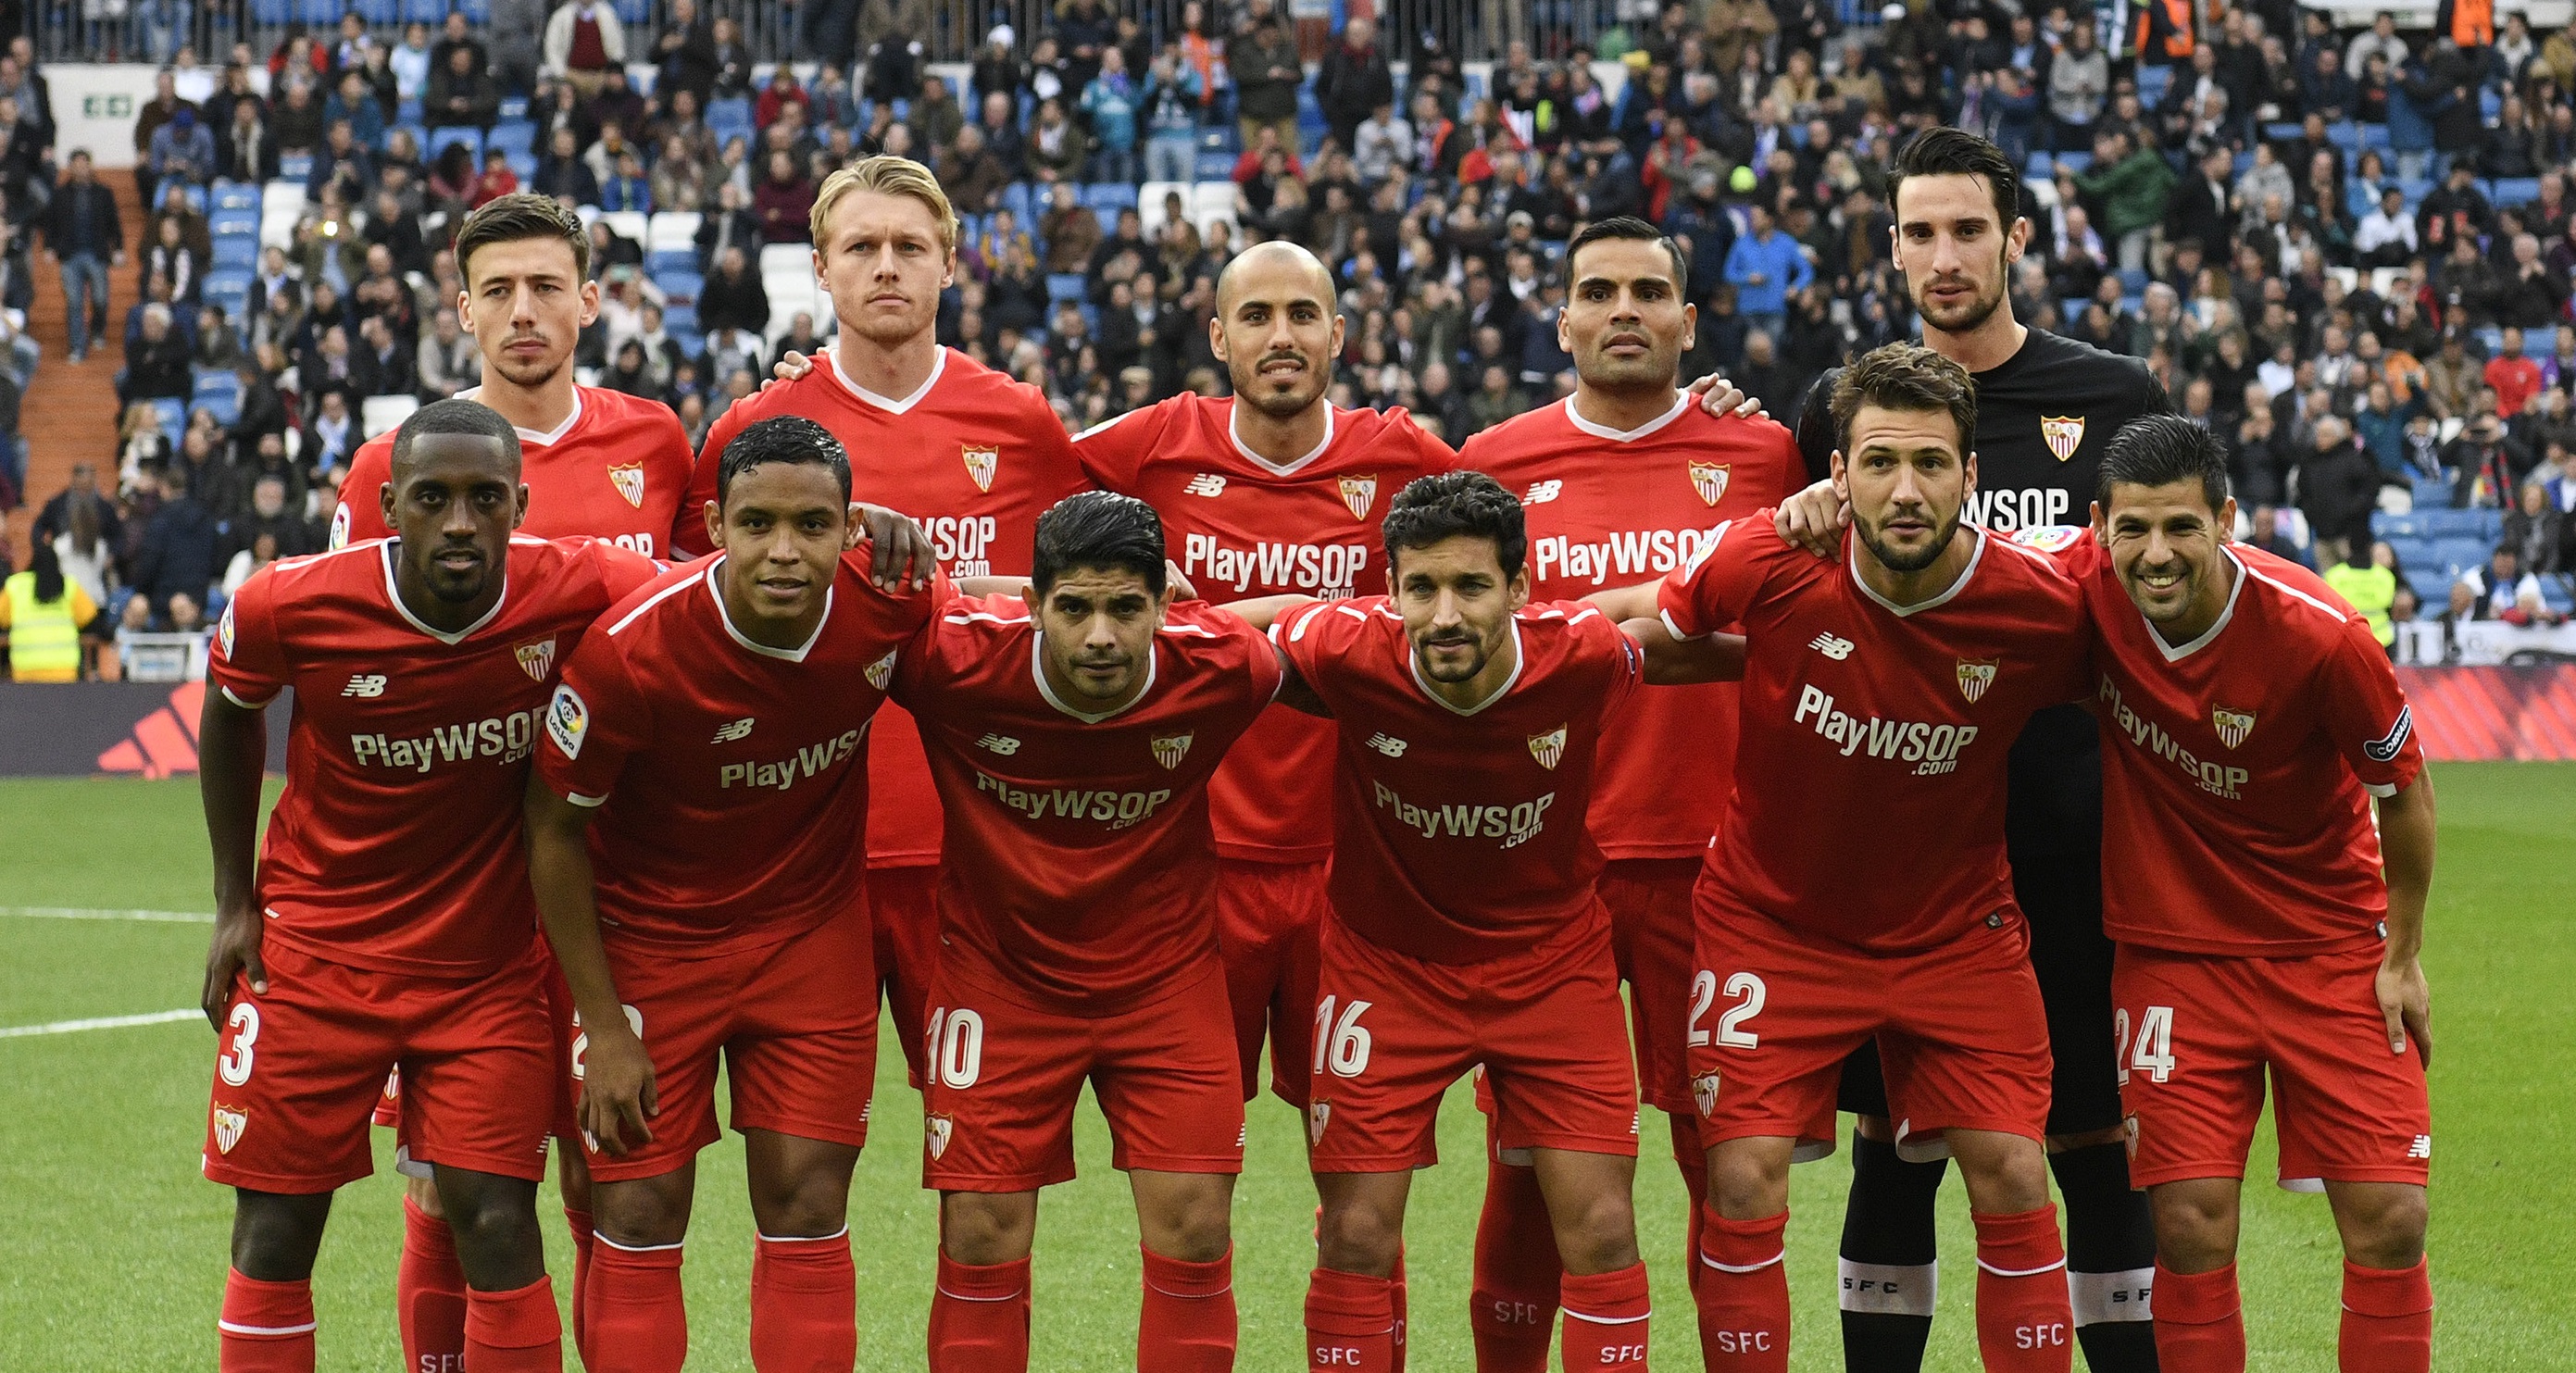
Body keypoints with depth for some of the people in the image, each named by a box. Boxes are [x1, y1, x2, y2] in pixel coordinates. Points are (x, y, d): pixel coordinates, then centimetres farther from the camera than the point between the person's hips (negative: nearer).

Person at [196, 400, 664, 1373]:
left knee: (497, 1229, -7)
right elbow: (229, 713, 6)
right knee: (275, 1232, 3)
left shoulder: (575, 593, -18)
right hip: (312, 951, 0)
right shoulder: (288, 607, -16)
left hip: (490, 961, 0)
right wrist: (235, 901, 6)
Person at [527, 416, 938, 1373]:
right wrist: (603, 1025, -12)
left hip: (814, 928, 2)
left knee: (807, 1214, 2)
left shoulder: (890, 603, -19)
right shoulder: (630, 647, -27)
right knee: (637, 1224, -2)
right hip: (650, 933, -2)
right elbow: (555, 827, -15)